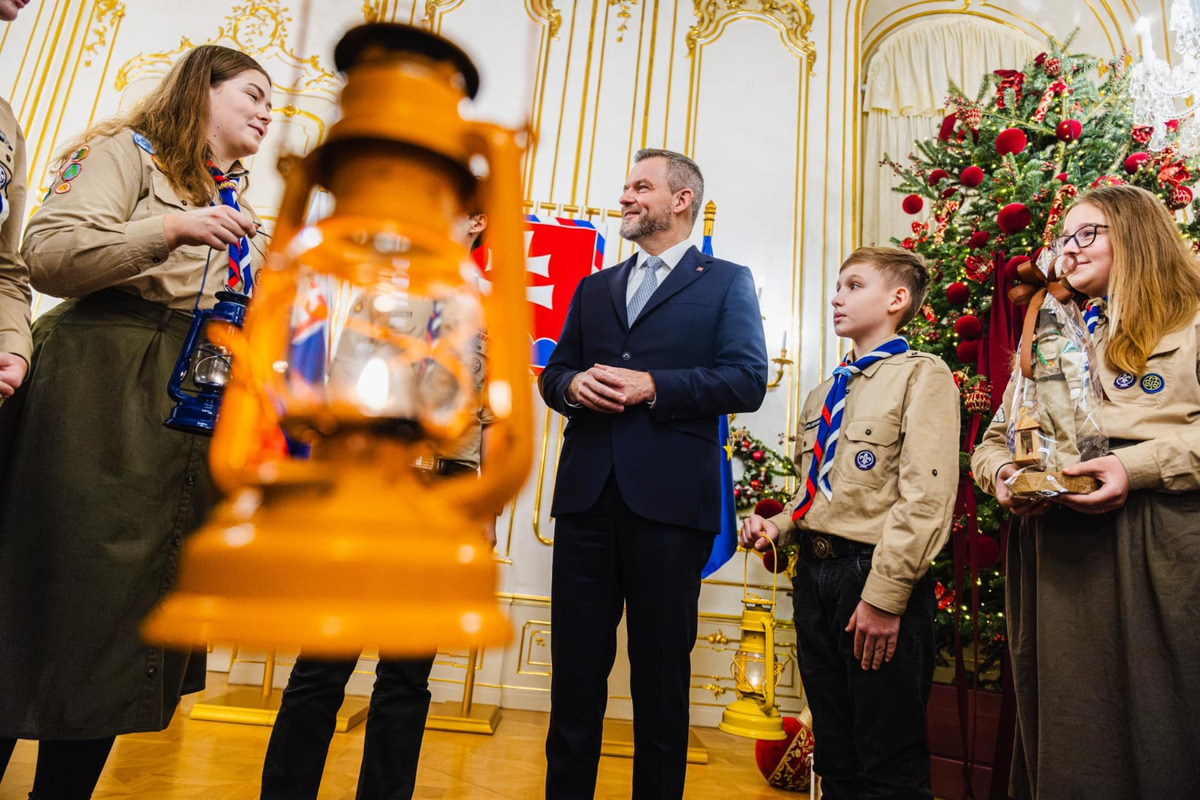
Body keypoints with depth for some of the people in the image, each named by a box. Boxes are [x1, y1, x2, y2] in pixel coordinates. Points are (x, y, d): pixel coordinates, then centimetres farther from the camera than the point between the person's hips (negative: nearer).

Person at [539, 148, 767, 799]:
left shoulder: (727, 282, 7)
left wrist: (652, 387, -15)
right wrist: (574, 385, -5)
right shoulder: (594, 288, 22)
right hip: (586, 494, 4)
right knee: (576, 668, 11)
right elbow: (553, 371, 19)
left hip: (668, 499, -4)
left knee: (661, 673, 7)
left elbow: (747, 380, -5)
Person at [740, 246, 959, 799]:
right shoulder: (823, 395, 17)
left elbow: (925, 497, -16)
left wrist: (884, 596, -20)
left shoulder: (922, 375, -5)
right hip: (814, 573, 7)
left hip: (878, 577, -7)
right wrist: (778, 527, 2)